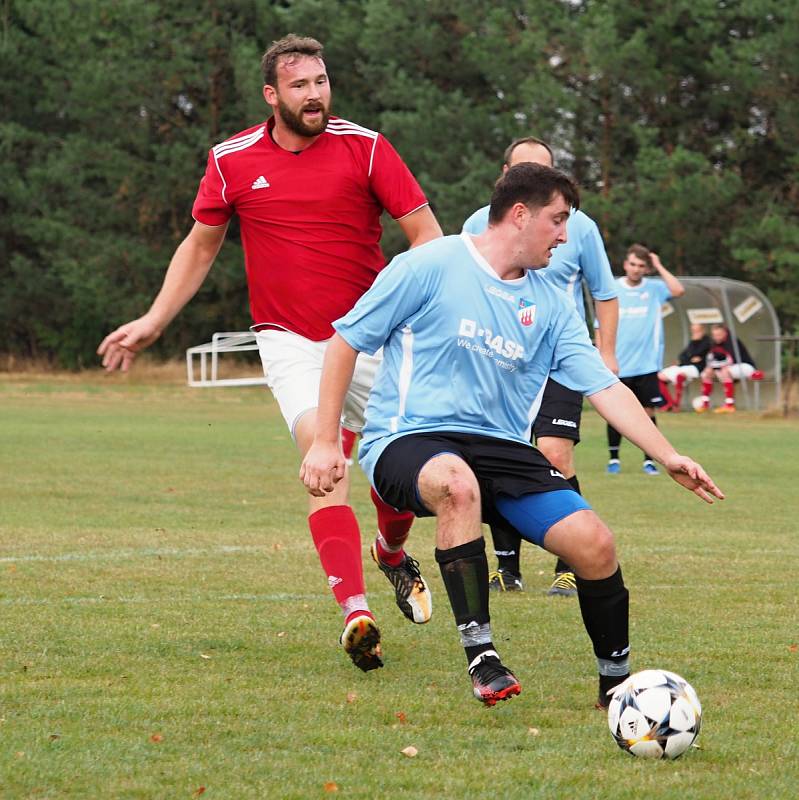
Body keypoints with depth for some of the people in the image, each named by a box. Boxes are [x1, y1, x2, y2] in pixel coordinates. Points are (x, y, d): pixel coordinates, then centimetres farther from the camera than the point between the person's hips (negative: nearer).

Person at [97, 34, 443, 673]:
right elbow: (201, 244, 15)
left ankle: (391, 553, 40)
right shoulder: (232, 161, 1)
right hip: (291, 339, -1)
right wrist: (153, 322, 12)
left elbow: (424, 231, -4)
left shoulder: (364, 148, -5)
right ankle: (355, 613, -32)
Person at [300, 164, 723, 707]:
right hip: (408, 441, -5)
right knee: (457, 481, -41)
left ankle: (617, 685, 5)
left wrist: (668, 457, -9)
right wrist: (326, 441, -4)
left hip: (504, 449, 5)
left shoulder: (551, 306, 10)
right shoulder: (431, 266, -6)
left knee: (593, 542, -16)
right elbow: (347, 340, -1)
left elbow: (605, 387, 5)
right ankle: (481, 657, -31)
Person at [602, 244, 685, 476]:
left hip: (647, 366, 0)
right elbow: (601, 328, 4)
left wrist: (659, 266, -10)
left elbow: (678, 290, -18)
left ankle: (649, 460, 9)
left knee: (648, 412, 1)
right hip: (618, 367, 0)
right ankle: (614, 459, 16)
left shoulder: (654, 288, 2)